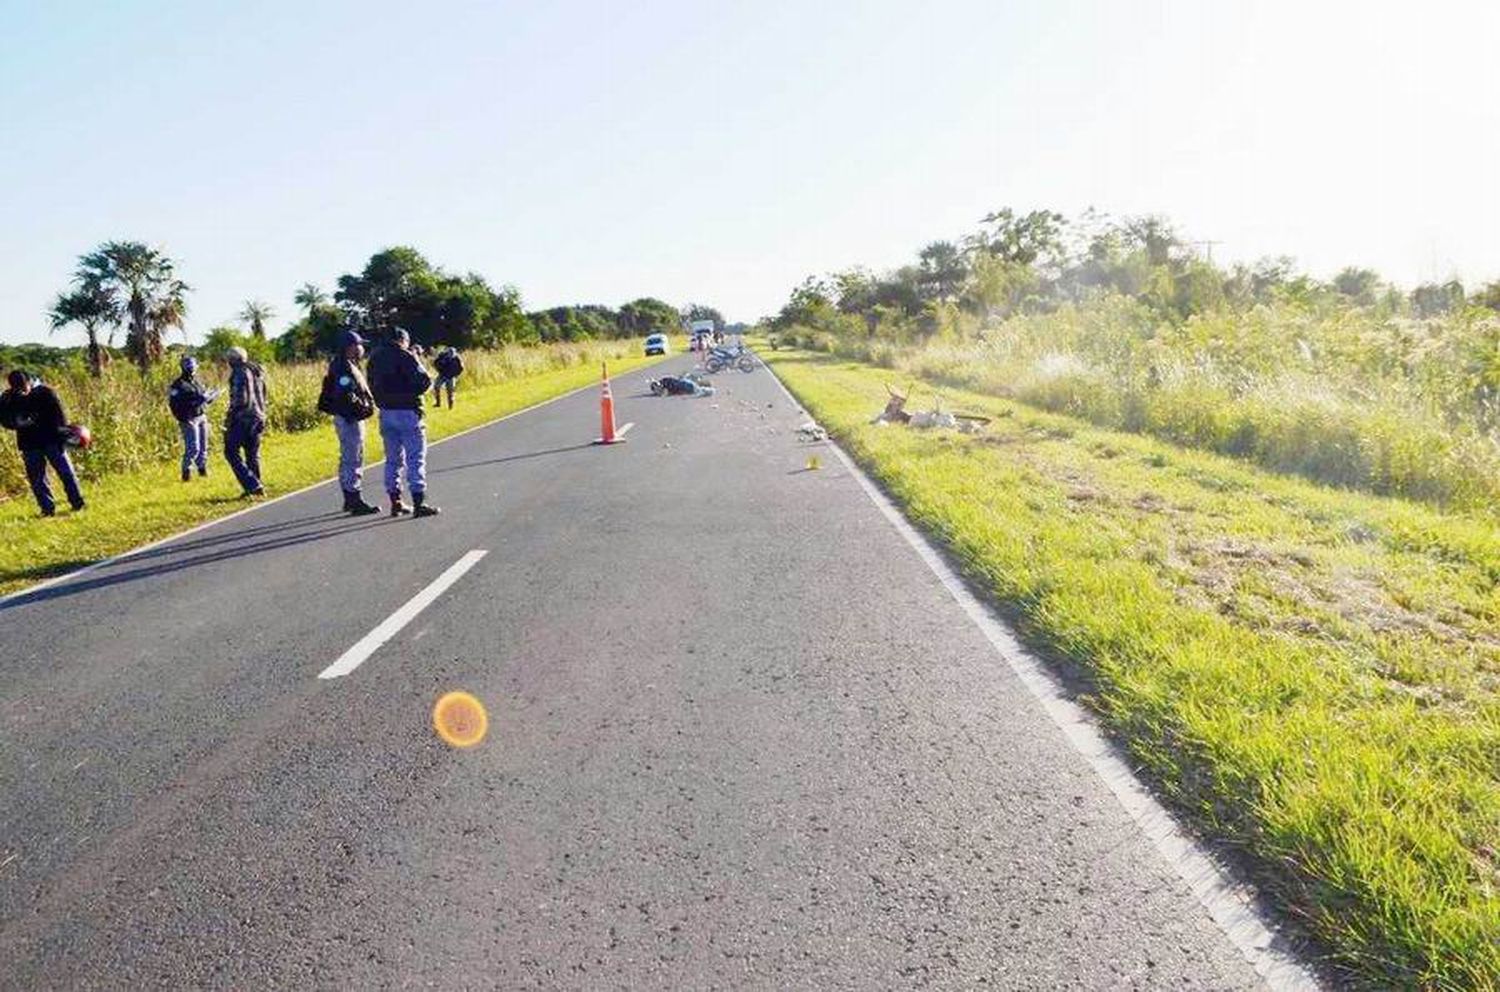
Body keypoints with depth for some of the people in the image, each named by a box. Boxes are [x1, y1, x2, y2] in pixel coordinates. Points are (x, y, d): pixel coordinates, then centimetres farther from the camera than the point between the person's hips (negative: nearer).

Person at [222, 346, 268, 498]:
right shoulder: (257, 372, 15)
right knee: (253, 454, 13)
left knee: (232, 452, -2)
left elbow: (239, 398, -18)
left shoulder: (240, 373, -11)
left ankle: (252, 485, -11)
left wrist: (229, 417, -12)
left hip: (243, 418, -8)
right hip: (257, 418, 8)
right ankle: (256, 487, 14)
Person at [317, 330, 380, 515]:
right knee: (353, 460, -8)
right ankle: (355, 501, -6)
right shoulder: (344, 368, -17)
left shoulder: (349, 366, 16)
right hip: (349, 419, -11)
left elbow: (360, 391, 21)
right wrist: (363, 408, -16)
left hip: (349, 418, 11)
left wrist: (368, 404, 6)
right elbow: (346, 396, -27)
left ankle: (349, 500, 25)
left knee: (348, 459, 16)